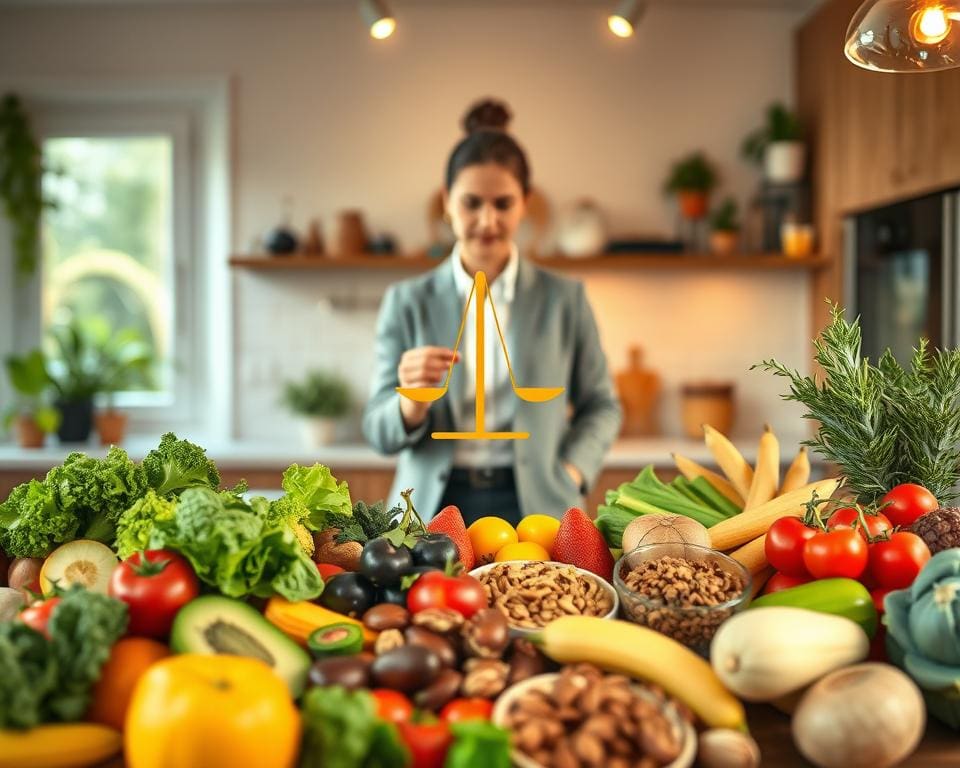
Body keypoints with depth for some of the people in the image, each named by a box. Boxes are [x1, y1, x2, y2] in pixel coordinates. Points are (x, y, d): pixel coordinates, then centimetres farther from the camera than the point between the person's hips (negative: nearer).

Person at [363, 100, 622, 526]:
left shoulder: (563, 299, 2)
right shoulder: (407, 302, 2)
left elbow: (600, 405, 10)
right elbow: (380, 433, 1)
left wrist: (568, 474, -6)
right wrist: (412, 402, -20)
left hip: (535, 507, 0)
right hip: (434, 508, 0)